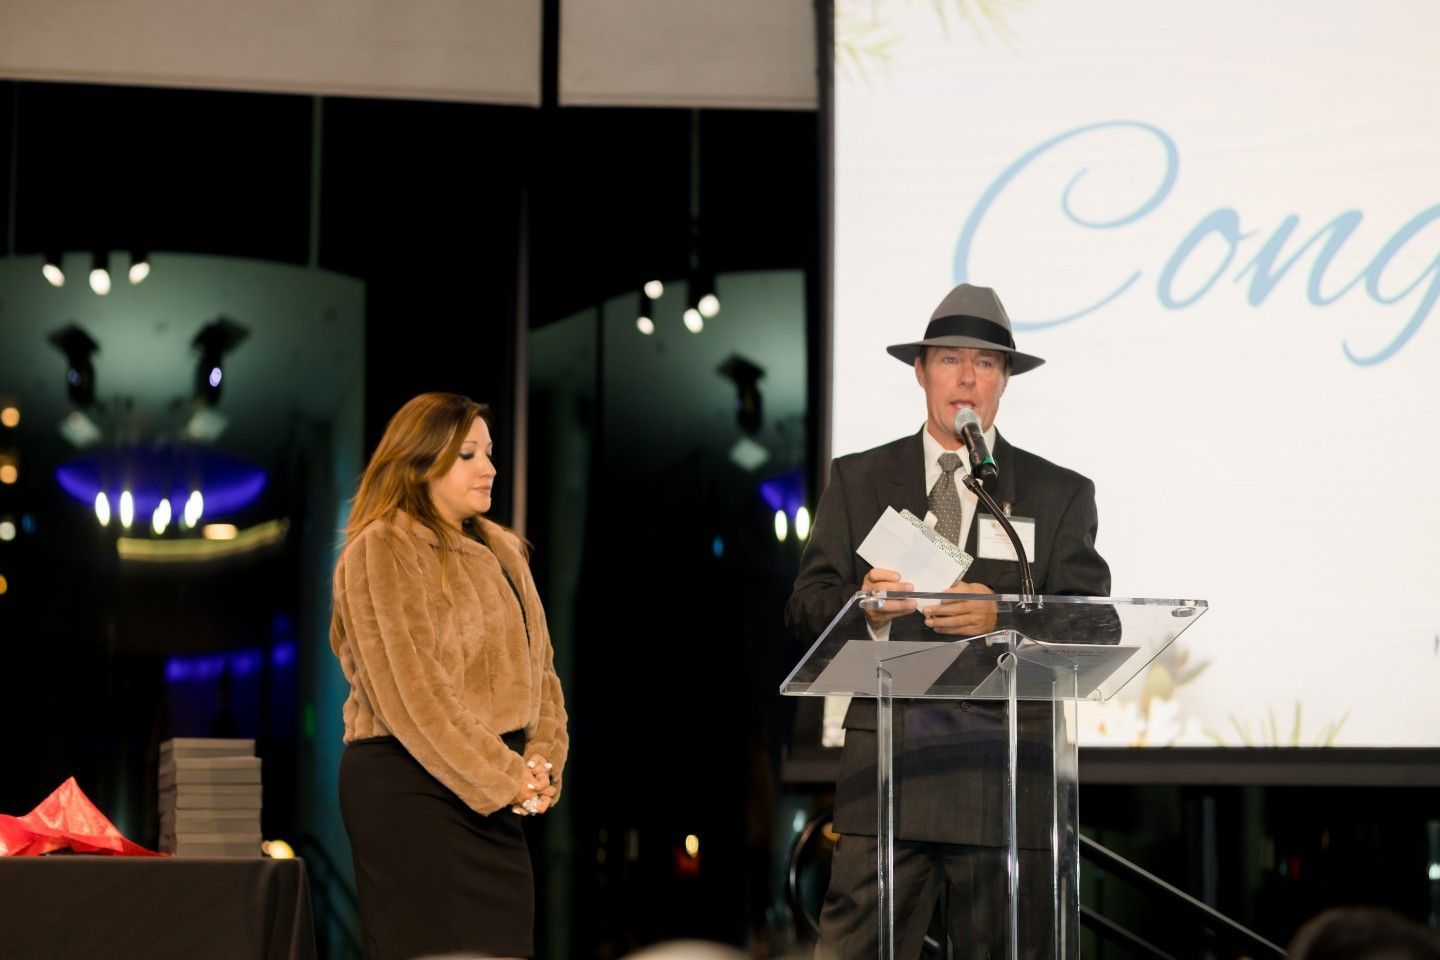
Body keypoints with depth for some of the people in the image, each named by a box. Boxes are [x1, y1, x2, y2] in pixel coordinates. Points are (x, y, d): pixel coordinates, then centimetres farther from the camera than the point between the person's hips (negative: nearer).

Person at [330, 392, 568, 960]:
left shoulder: (500, 551, 18)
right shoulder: (381, 550, -7)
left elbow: (537, 665, 16)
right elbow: (411, 688, -15)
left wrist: (541, 760, -2)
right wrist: (503, 779, -16)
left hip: (497, 795, 8)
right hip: (409, 785, -7)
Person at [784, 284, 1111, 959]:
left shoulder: (1061, 494, 13)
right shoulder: (857, 480, 15)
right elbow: (805, 606, 8)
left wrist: (1002, 615, -17)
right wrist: (863, 605, -15)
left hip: (1006, 772, 0)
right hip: (885, 763, 0)